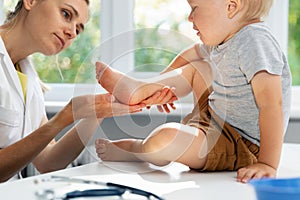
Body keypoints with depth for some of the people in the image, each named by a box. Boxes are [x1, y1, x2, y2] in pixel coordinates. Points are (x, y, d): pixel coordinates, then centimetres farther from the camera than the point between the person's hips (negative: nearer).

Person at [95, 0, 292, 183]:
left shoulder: (255, 42, -26)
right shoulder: (223, 37, 4)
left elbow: (272, 104, -35)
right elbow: (192, 54, 26)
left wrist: (267, 165, -40)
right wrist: (158, 86, 27)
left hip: (240, 146, -10)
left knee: (167, 136, -32)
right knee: (197, 67, 27)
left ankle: (135, 150, 3)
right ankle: (138, 91, 16)